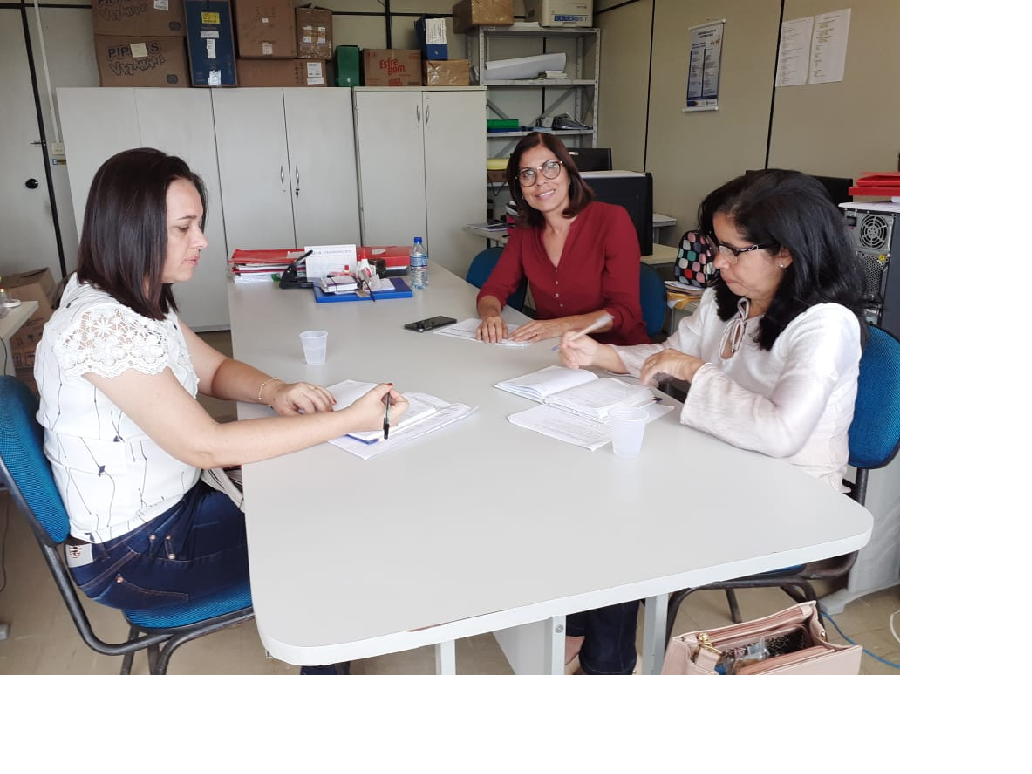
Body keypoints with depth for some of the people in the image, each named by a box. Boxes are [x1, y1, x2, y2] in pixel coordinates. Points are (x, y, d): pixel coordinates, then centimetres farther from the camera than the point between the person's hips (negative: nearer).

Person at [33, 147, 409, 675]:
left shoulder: (138, 302, 1)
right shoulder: (98, 324, -29)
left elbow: (216, 369, 9)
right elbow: (206, 445, -30)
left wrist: (274, 391, -14)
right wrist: (350, 420, -30)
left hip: (174, 503, 8)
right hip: (136, 555, -8)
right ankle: (324, 666, 24)